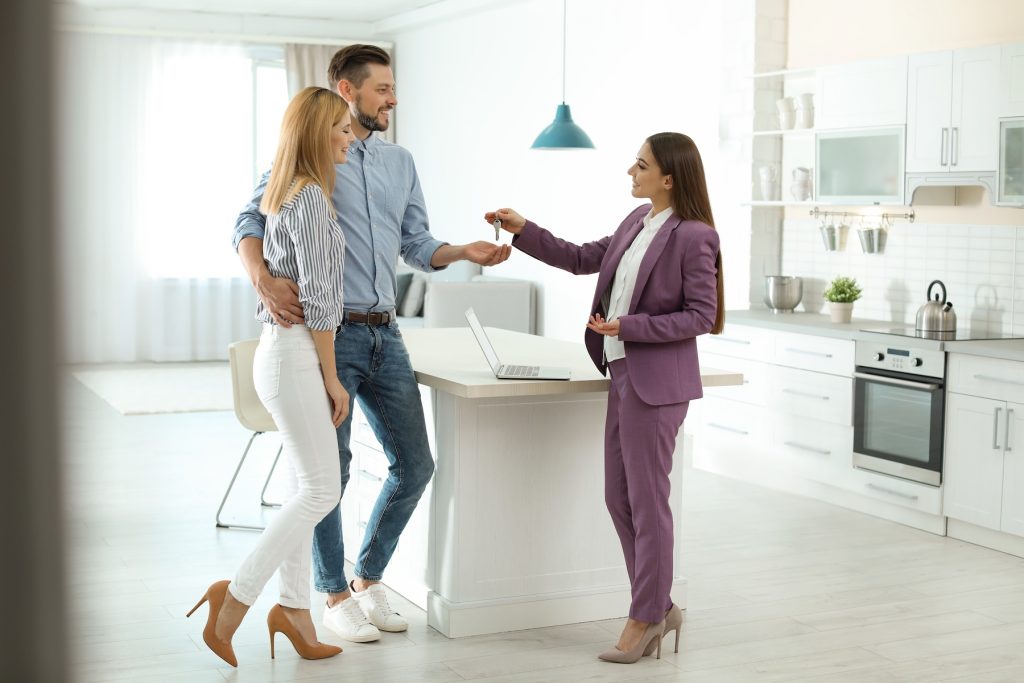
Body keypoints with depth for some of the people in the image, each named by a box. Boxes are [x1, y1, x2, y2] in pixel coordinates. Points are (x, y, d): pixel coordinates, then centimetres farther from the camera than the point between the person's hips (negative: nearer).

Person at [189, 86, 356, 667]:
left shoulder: (288, 193, 13)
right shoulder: (312, 198, -16)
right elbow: (318, 300, -18)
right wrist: (332, 378, -12)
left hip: (283, 351, 10)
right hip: (297, 356, -10)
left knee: (306, 489, 12)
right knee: (321, 491, -4)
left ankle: (295, 609, 18)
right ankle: (235, 598, 1)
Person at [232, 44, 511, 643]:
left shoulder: (401, 162, 15)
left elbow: (416, 246, 15)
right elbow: (251, 223, -7)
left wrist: (464, 251, -4)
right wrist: (264, 279, -26)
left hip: (385, 335, 6)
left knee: (415, 464, 7)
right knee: (329, 470, 0)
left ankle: (369, 579, 24)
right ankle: (335, 597, 16)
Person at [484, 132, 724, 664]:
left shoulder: (693, 236, -14)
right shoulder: (638, 221, 11)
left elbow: (701, 315, -14)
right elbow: (582, 259, 19)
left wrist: (629, 326, -20)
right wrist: (523, 231, 12)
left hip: (656, 381, -9)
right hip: (623, 375, 9)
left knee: (646, 501, 0)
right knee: (619, 498, 12)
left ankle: (646, 618, 14)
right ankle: (659, 608, 23)